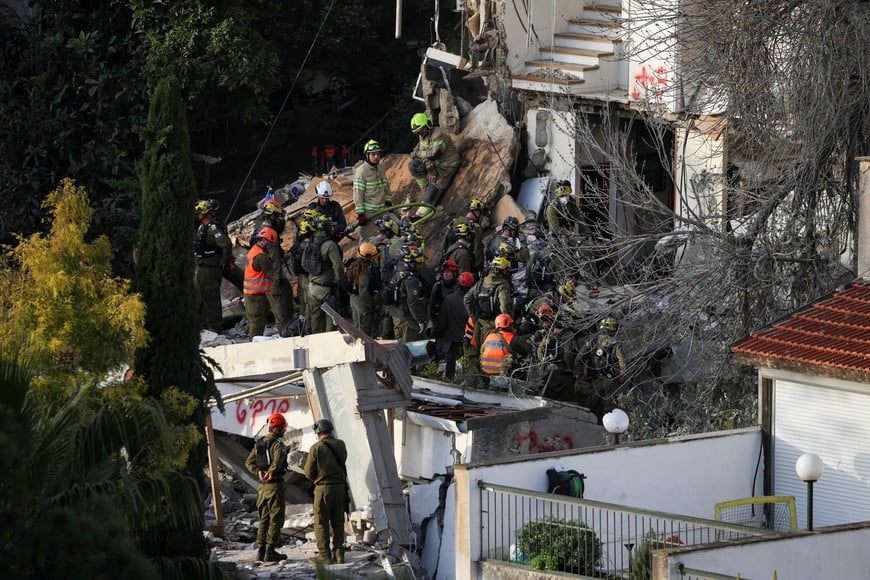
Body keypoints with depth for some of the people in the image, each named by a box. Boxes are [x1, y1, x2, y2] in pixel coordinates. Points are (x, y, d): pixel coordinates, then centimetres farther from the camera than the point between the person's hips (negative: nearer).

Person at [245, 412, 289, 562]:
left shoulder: (259, 443, 12)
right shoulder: (277, 443, -13)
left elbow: (249, 462, 9)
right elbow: (278, 460, -32)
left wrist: (258, 471, -4)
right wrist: (271, 472, -21)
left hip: (262, 486, 7)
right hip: (275, 484, -7)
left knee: (264, 518, 14)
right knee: (276, 519, -2)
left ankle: (261, 550, 14)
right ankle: (270, 550, -4)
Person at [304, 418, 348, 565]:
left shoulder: (316, 448, -11)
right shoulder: (341, 445, 3)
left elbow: (309, 472, -6)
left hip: (323, 487, -5)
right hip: (340, 485, 5)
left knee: (321, 522, 1)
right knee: (338, 521, 11)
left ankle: (324, 555, -1)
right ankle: (338, 553, 12)